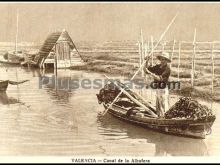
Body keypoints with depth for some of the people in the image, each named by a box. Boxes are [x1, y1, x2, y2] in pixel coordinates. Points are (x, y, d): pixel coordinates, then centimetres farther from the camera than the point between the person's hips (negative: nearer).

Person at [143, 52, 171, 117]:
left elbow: (160, 78, -24)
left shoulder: (167, 68, -14)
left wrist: (150, 73, -28)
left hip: (163, 90, -8)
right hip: (158, 89, 8)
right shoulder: (158, 66, 7)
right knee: (158, 108, 17)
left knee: (164, 107, -4)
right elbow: (145, 70, 9)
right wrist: (147, 61, -7)